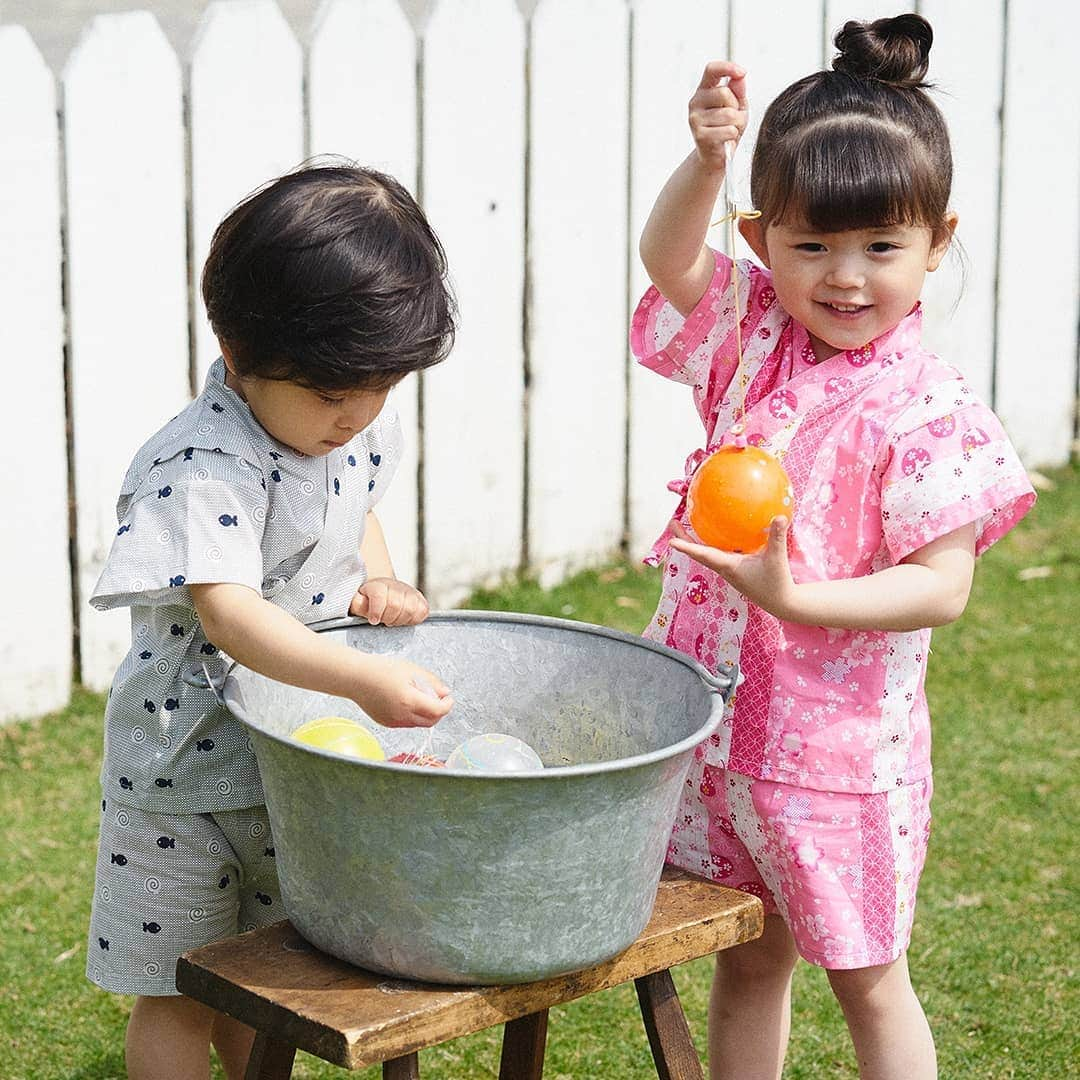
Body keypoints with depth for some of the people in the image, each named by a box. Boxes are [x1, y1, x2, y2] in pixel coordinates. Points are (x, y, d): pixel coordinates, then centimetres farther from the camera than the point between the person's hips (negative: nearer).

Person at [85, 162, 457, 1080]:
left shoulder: (360, 425, -4)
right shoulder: (205, 471, -29)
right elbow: (228, 610, -40)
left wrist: (378, 582, -4)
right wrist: (364, 679, -50)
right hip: (186, 761, -6)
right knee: (177, 987, 8)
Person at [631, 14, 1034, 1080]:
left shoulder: (927, 410, -17)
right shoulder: (755, 339, 0)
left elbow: (941, 589, -20)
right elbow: (667, 255, -9)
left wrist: (791, 598, -31)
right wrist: (705, 161, -28)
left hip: (837, 744, -5)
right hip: (715, 717, 5)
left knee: (867, 979, 10)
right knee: (745, 960, 19)